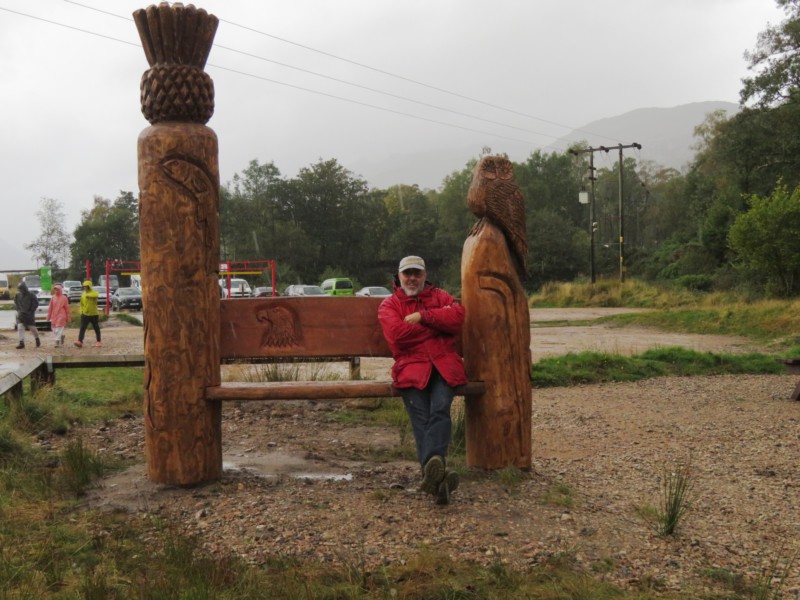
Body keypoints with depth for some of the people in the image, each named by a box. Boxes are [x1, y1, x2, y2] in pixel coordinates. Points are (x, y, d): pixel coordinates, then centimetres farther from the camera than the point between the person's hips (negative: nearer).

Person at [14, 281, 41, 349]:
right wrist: (19, 310, 4)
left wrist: (30, 311, -9)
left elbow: (36, 304, -5)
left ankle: (37, 339, 28)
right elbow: (16, 304, 18)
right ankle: (21, 342, -6)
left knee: (32, 328, 3)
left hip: (29, 315, -4)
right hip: (20, 315, 4)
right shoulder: (17, 296, 3)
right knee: (20, 328, -7)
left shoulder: (31, 295, -10)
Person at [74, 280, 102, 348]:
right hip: (85, 314, 3)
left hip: (94, 314, -3)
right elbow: (82, 304, 16)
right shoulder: (83, 294, 8)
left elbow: (95, 295, -36)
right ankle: (80, 341, -17)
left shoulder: (94, 293, -9)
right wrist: (81, 311, 6)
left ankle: (98, 341, 21)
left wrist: (88, 295, -44)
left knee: (96, 328, 8)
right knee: (82, 328, -9)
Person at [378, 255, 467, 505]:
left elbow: (458, 317, 1)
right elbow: (396, 334, -4)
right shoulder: (389, 305, 18)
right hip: (411, 365, -1)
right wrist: (437, 324, 3)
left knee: (440, 409, -27)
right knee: (421, 415, -26)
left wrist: (423, 316, -4)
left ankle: (431, 470, -45)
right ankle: (437, 473, -42)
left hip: (444, 364, 1)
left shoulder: (440, 296, 23)